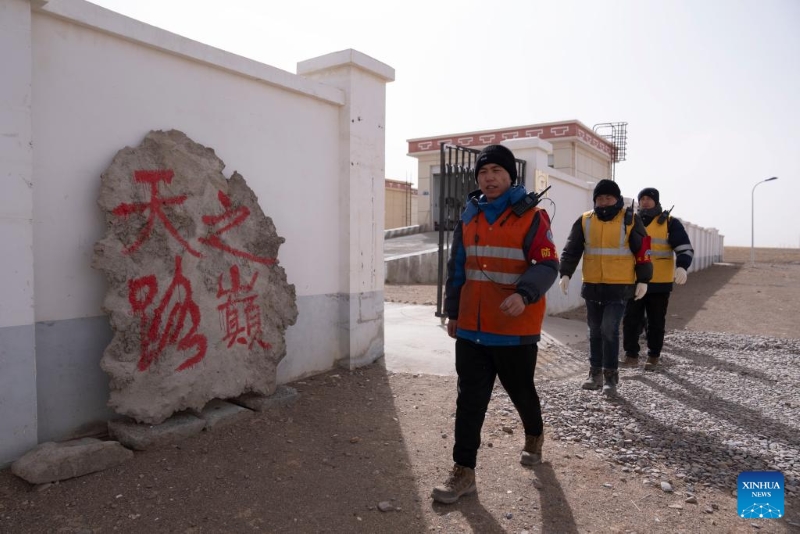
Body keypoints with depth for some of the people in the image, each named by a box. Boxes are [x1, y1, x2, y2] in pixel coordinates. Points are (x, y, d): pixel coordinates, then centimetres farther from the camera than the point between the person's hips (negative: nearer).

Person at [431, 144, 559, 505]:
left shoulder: (531, 217, -7)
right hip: (472, 328, 4)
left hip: (516, 329, -4)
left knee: (521, 392, 16)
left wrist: (524, 295, -30)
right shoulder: (469, 218, 8)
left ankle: (534, 436, 46)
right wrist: (453, 312, 14)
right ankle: (464, 471, 12)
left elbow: (547, 265, -12)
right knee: (469, 399, 4)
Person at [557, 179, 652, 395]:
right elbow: (571, 250, 3)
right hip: (591, 286, 3)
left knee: (609, 330, -9)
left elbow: (643, 251, 2)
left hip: (619, 286, -3)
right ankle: (595, 373, 24)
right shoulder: (584, 221, 4)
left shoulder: (630, 220, -2)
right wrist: (565, 274, -10)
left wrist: (643, 280, -2)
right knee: (595, 331, 11)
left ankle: (611, 376, 5)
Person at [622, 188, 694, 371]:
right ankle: (631, 355, 7)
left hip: (659, 284, -3)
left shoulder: (670, 223, -1)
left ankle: (653, 357, 18)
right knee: (630, 319, -2)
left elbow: (685, 248, -6)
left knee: (656, 322, 7)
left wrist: (681, 267, -24)